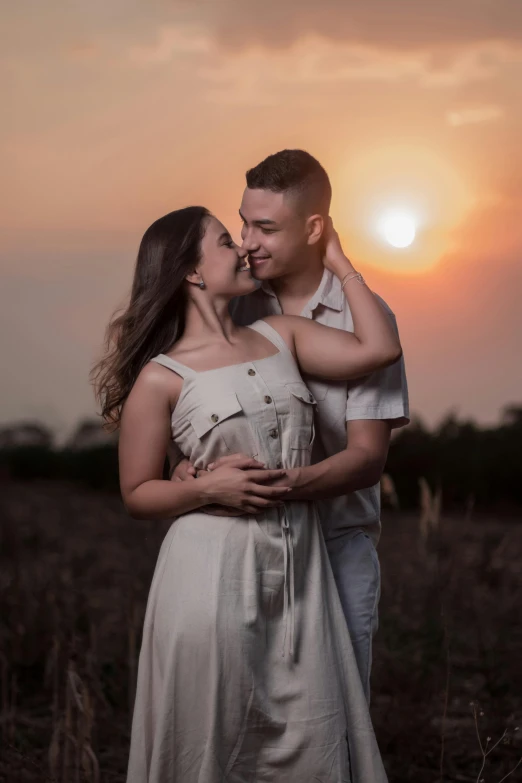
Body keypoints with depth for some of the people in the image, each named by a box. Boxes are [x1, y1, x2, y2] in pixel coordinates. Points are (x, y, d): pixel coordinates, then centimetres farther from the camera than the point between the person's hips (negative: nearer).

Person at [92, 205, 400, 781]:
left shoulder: (280, 336, 11)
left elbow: (380, 349, 2)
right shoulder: (161, 378, -3)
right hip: (212, 567, -4)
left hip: (299, 564, 4)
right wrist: (210, 487, -16)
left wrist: (339, 262, 8)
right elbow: (137, 495, 1)